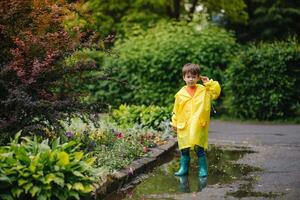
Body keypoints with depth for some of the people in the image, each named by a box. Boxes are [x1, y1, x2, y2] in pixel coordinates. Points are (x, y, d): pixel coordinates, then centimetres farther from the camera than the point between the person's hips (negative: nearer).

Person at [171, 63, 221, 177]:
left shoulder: (204, 90, 4)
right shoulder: (180, 94, 4)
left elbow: (216, 92, -3)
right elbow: (176, 110, 10)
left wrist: (209, 82, -4)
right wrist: (174, 123, 11)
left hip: (199, 126, -2)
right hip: (183, 126, 2)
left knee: (199, 149, -2)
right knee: (184, 150, 9)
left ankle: (203, 170, 8)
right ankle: (184, 169, 20)